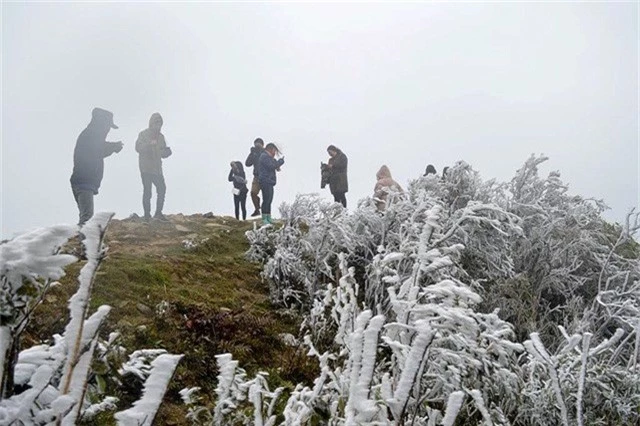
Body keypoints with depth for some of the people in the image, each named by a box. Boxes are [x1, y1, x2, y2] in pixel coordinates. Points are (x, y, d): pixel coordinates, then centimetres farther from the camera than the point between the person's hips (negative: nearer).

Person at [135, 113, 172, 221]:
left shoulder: (161, 137, 15)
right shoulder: (143, 134, -2)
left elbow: (163, 154, 17)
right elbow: (138, 147, -17)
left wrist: (167, 151, -6)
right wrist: (150, 144, -32)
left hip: (157, 168, 5)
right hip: (146, 168, -5)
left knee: (162, 189, -1)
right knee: (147, 191, -5)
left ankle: (158, 213, 10)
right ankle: (147, 215, 2)